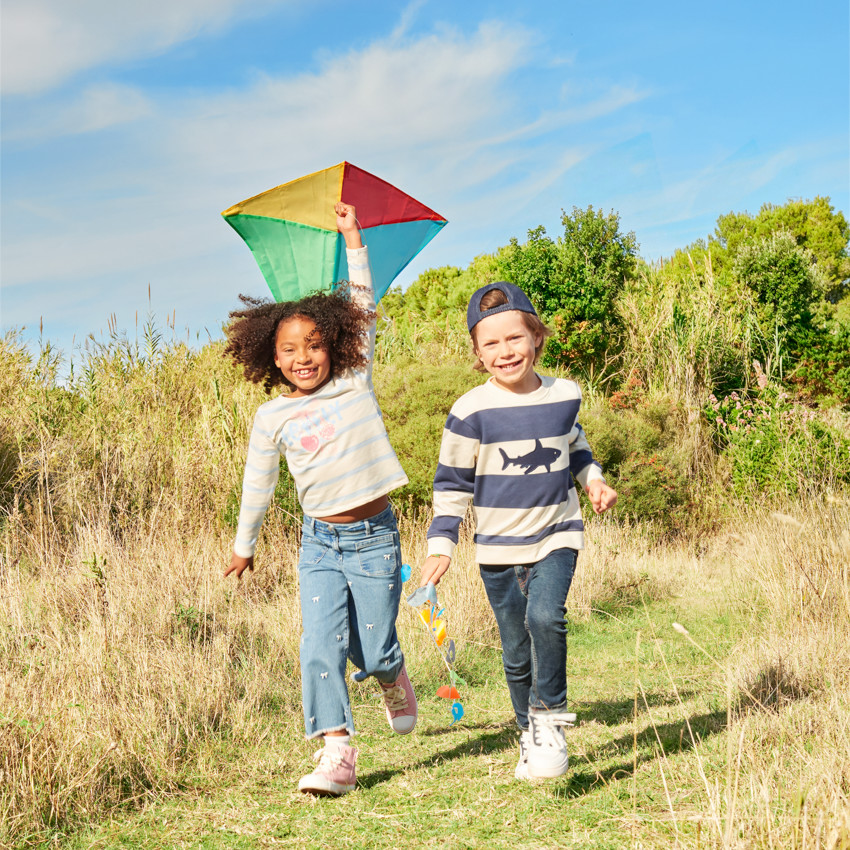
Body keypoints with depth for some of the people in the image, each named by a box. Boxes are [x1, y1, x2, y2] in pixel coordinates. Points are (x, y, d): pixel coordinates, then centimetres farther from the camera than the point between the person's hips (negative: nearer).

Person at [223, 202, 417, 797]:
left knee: (372, 650, 4)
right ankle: (337, 754, -8)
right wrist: (244, 546, 17)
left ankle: (396, 681, 39)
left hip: (375, 536, -1)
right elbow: (258, 485, 11)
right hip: (321, 541, 1)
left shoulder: (356, 383, -1)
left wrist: (353, 238, 2)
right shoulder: (273, 418, 1)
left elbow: (364, 310, -1)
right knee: (321, 646, -11)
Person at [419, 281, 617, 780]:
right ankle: (531, 737, 27)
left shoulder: (564, 396, 0)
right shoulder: (472, 411, -9)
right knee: (517, 654, 6)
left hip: (557, 537, 0)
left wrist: (594, 479, 4)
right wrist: (442, 543, -5)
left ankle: (551, 716, -7)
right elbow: (452, 482, 0)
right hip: (499, 549, 0)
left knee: (545, 616, -25)